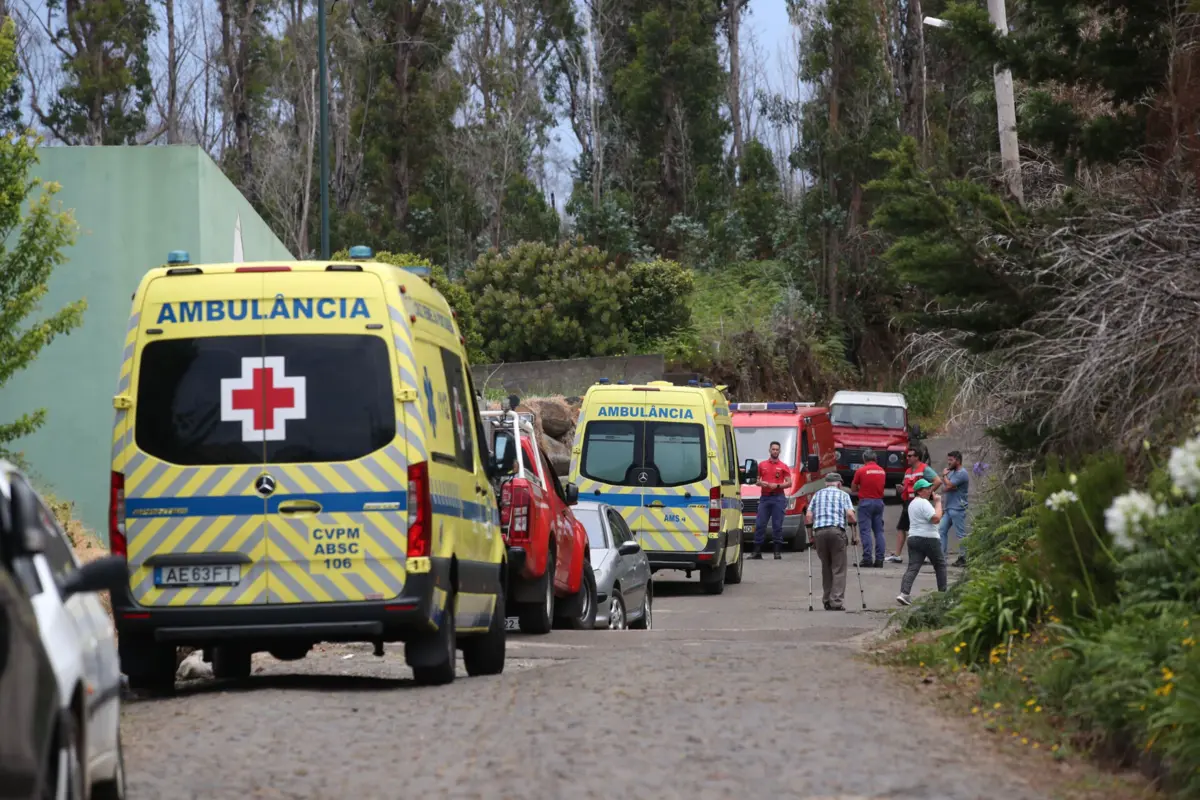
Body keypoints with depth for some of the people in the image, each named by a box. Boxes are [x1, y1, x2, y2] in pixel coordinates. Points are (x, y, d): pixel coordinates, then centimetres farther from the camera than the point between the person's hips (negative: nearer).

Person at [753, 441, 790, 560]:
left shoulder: (784, 467, 6)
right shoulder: (762, 465, 14)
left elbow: (789, 483, 1)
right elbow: (757, 480, 19)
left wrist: (777, 486, -13)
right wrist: (760, 483, -3)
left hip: (778, 498, -2)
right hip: (764, 497, 2)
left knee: (777, 525, -4)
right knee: (759, 524, -2)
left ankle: (778, 551, 0)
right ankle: (757, 552, 0)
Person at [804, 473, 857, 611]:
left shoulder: (817, 495, 20)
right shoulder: (843, 495, 12)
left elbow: (808, 516, 9)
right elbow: (850, 514, -2)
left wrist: (810, 536, 15)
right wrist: (854, 535, 4)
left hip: (819, 531, 3)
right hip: (837, 530, -3)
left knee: (826, 567, 14)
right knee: (839, 568, 0)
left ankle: (827, 601, 14)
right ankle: (836, 602, -9)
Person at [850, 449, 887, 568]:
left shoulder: (861, 471, -6)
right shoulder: (882, 471, 7)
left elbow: (853, 488, 1)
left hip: (865, 501, -5)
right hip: (879, 501, 5)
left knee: (866, 530, -4)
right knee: (879, 531, 8)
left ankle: (867, 558, -9)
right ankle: (879, 559, 5)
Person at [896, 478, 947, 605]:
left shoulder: (912, 503, 18)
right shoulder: (924, 503, -13)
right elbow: (936, 518, -20)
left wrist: (935, 503, 17)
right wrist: (938, 503, -10)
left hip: (913, 537, 7)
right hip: (929, 538, -7)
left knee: (912, 567, -3)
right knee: (940, 565, 12)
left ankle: (904, 593, -19)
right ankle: (942, 593, 18)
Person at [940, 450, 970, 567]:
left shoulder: (962, 473, -11)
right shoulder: (951, 472, 18)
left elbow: (948, 485, -18)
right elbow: (944, 489, 13)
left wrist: (944, 476, 0)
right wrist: (947, 487, -10)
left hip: (958, 509, -10)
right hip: (949, 508, 10)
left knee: (961, 534, -6)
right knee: (942, 531, 6)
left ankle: (963, 558, -3)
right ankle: (942, 555, 8)